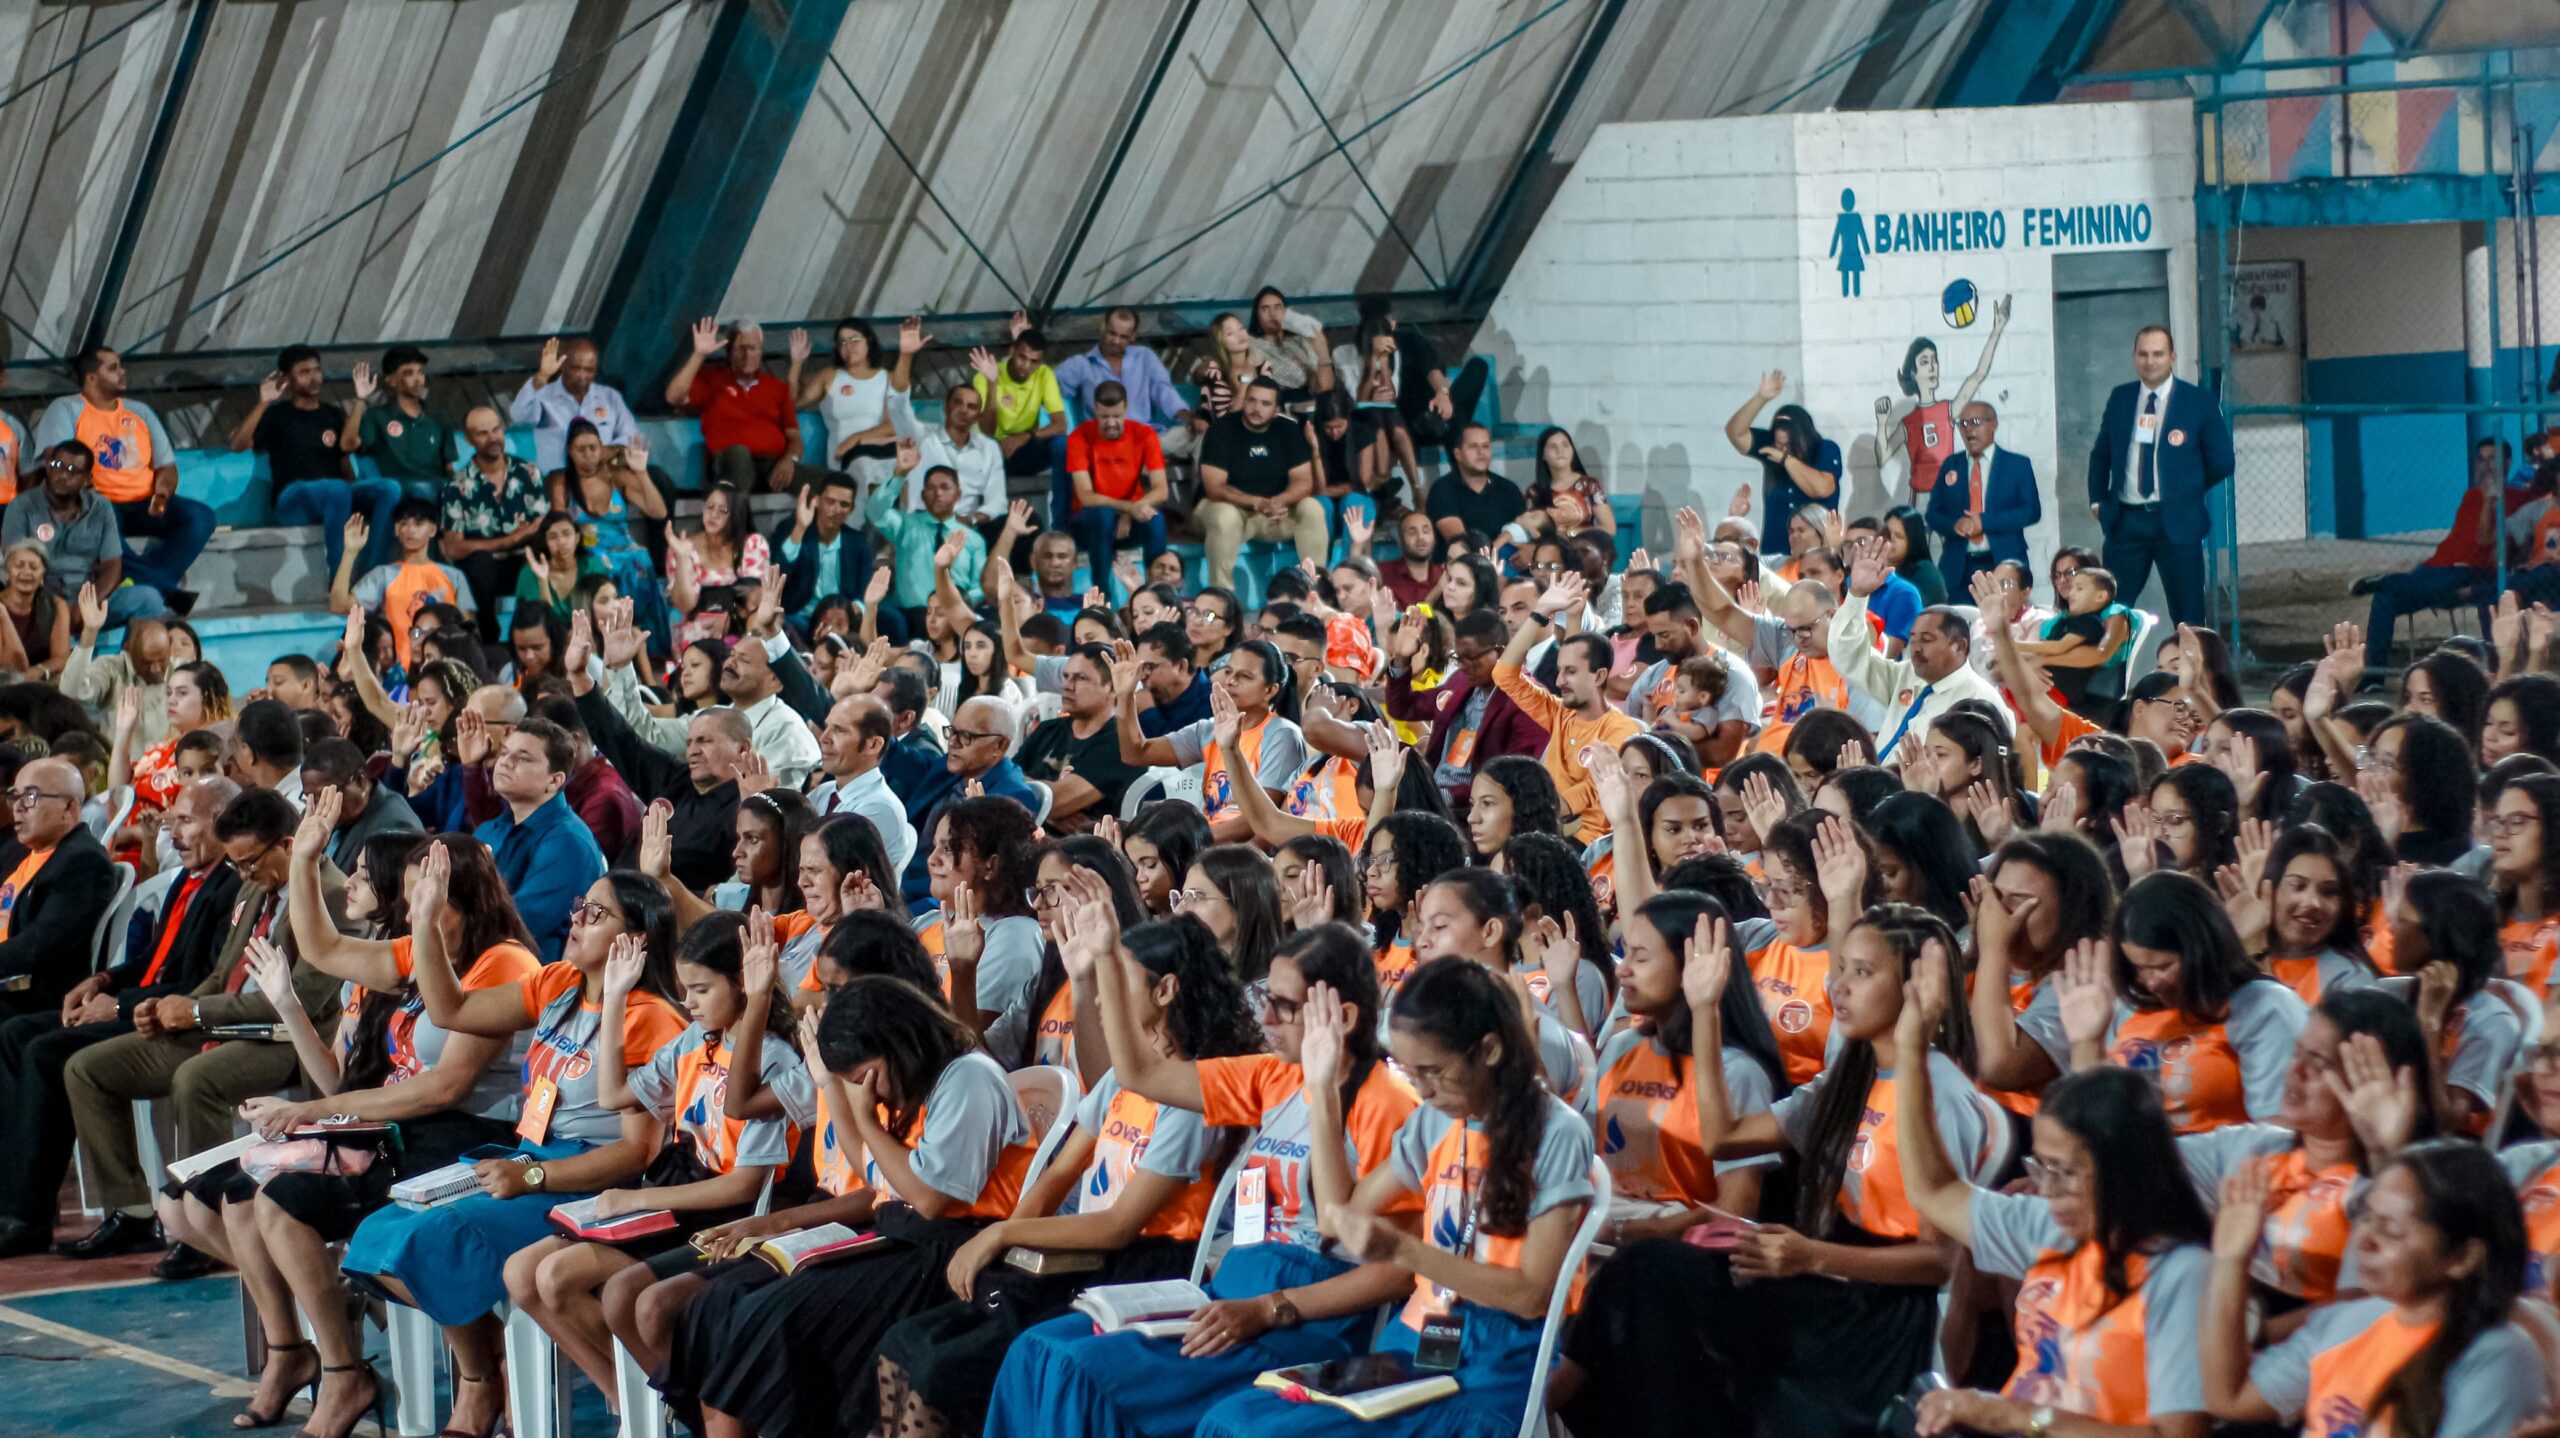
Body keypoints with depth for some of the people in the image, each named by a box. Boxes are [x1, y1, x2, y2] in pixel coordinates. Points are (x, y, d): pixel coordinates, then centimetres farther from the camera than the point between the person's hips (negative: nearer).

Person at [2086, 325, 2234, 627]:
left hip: (2176, 522, -3)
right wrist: (2097, 500, 10)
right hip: (2126, 520, 3)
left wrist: (2185, 493, 6)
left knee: (2188, 616, 2)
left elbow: (2221, 461, 3)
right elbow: (2101, 454, 19)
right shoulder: (2120, 398, 9)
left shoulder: (2200, 402, -1)